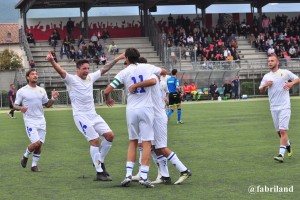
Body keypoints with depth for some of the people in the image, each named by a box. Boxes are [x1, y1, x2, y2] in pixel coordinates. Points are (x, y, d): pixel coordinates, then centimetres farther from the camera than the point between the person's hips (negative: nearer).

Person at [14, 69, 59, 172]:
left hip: (41, 121, 5)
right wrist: (20, 108, -24)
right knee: (36, 143, -16)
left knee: (39, 145, 3)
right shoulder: (22, 91, -3)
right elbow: (15, 105, -1)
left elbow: (47, 104, 18)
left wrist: (53, 98, -2)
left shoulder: (41, 90, 10)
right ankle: (25, 156, 12)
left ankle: (34, 165, 18)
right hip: (30, 121, -5)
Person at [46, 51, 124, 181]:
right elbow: (60, 71, -24)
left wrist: (116, 60, 18)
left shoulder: (90, 77, 10)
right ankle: (99, 173, -9)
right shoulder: (71, 80, -8)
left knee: (109, 135, 0)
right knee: (95, 140, -14)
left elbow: (104, 69, 20)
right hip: (81, 116, -7)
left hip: (93, 114, 7)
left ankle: (99, 161, 19)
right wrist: (52, 61, -42)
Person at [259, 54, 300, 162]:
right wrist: (265, 85, -7)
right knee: (279, 131, 11)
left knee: (283, 130, -14)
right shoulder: (266, 77, 10)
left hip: (284, 107, -5)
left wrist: (291, 83, -13)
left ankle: (281, 154, -19)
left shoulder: (285, 73, -1)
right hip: (273, 108, 5)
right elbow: (261, 90, 14)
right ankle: (288, 145, 39)